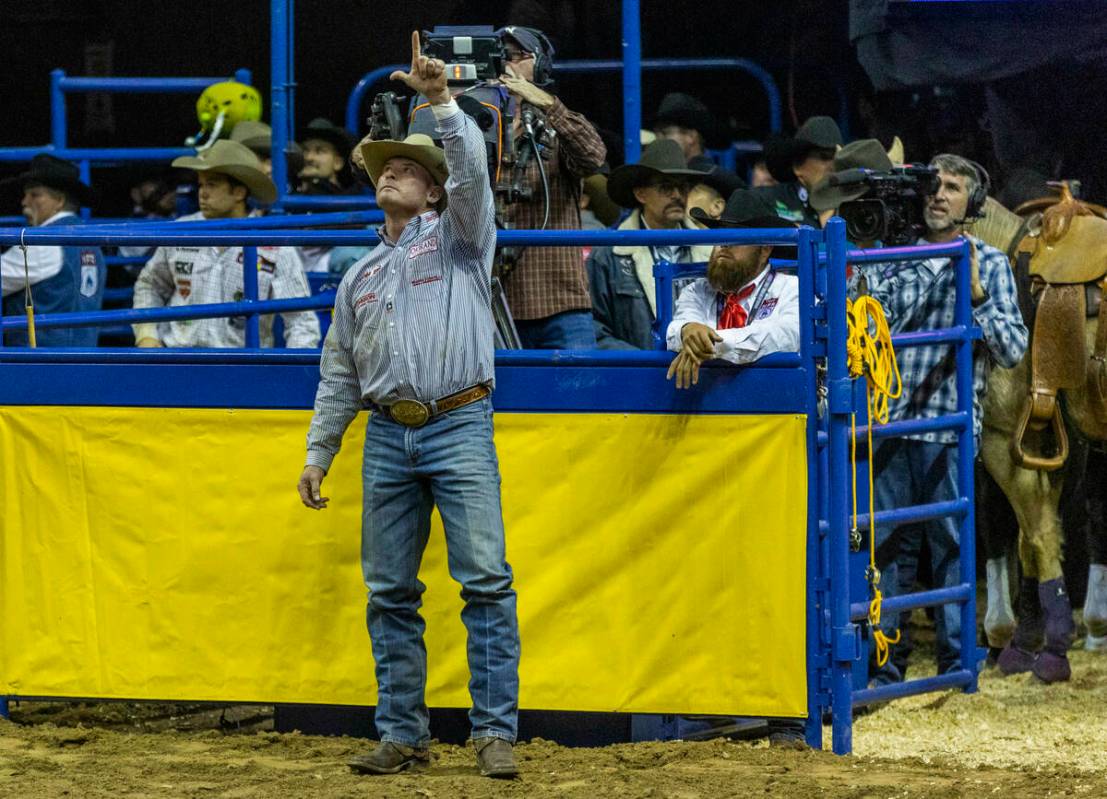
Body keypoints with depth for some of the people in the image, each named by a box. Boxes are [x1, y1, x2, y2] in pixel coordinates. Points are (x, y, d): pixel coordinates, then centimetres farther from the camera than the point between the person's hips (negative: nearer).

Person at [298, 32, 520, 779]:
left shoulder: (456, 235, 10)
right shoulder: (360, 277, 23)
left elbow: (473, 171, -11)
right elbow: (339, 374, 24)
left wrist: (443, 102, -22)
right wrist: (319, 452, 17)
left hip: (460, 426, -5)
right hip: (388, 436, 5)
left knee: (486, 578, -13)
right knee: (390, 592, 3)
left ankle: (496, 731, -14)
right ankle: (404, 734, 7)